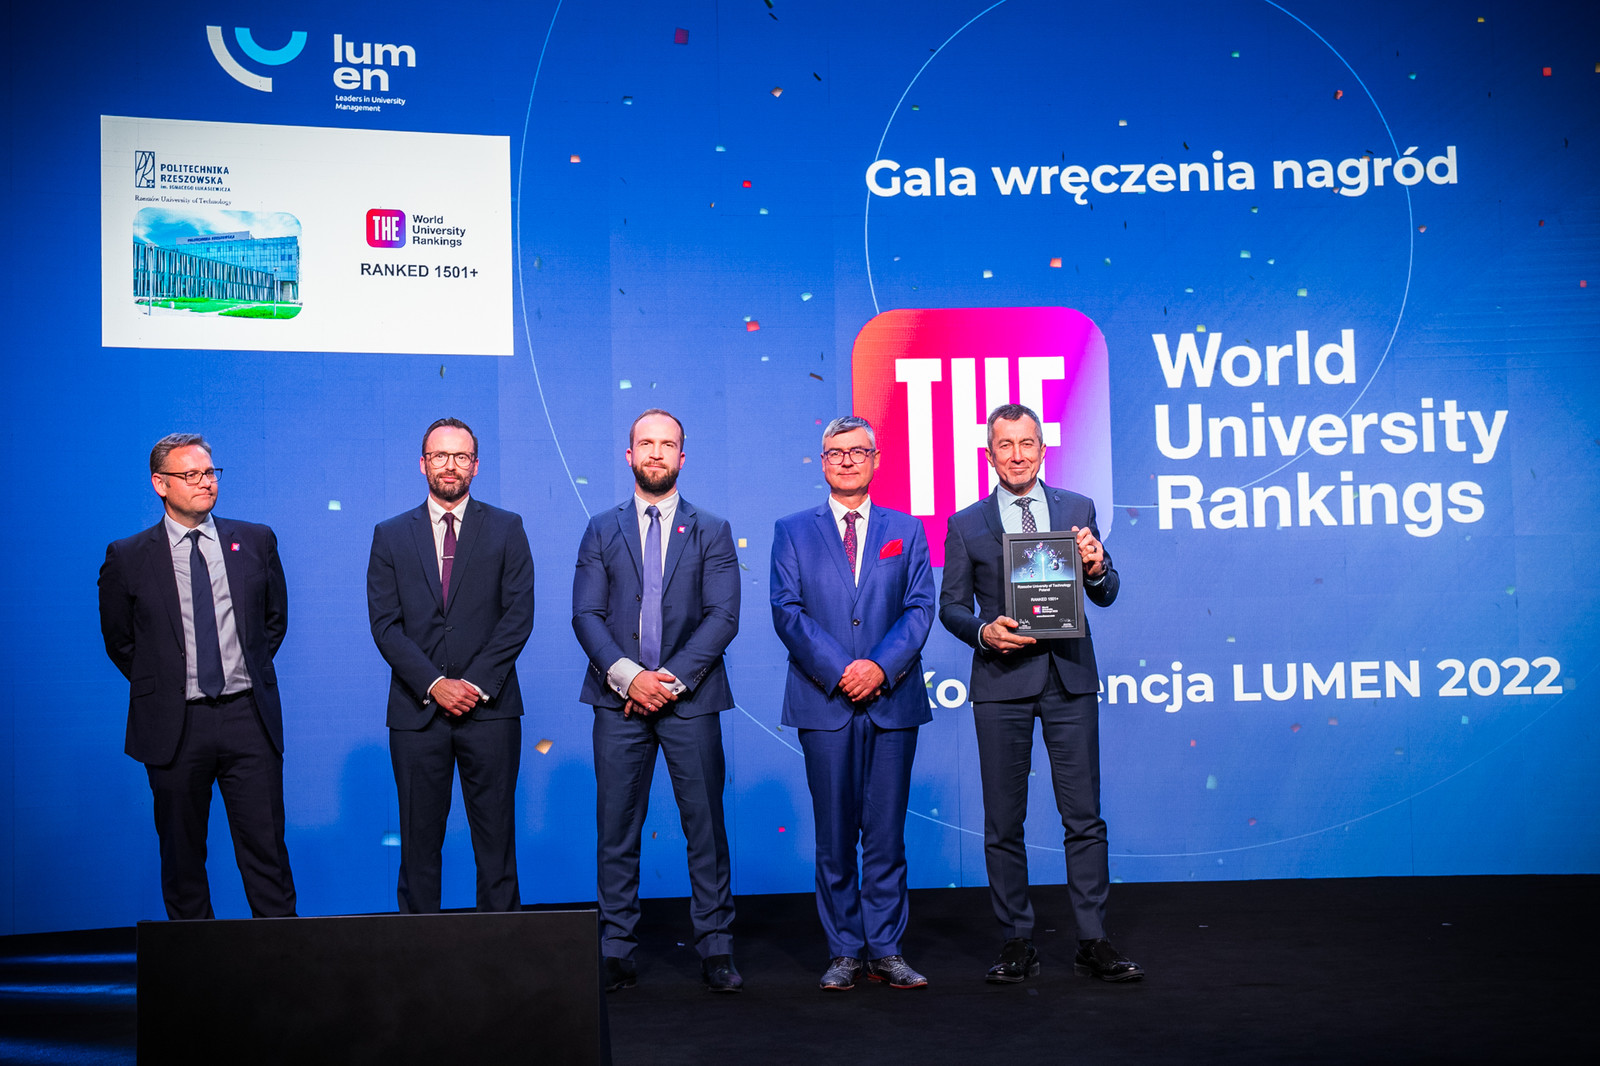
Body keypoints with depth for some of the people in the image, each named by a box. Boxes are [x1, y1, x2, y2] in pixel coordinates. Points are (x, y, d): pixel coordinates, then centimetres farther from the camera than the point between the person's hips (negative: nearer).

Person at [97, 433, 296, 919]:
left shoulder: (256, 541, 6)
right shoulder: (127, 558, 1)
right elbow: (118, 639, 11)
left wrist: (253, 672, 10)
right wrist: (160, 686, 7)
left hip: (248, 717, 1)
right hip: (174, 724, -1)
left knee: (265, 846, 2)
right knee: (182, 852, 8)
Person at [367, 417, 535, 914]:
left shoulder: (506, 529, 8)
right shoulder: (391, 535, 10)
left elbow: (518, 615, 0)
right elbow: (385, 624, 2)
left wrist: (477, 683, -10)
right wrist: (433, 684, -10)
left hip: (490, 709, -1)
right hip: (416, 710, 1)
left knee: (496, 839, 2)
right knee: (419, 840, 4)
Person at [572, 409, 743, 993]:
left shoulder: (712, 530, 9)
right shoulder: (602, 529, 11)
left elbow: (723, 616, -1)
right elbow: (586, 615, 2)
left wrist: (672, 677, -12)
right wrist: (628, 676, -12)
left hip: (691, 699, -1)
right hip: (619, 700, 1)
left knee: (705, 825, 1)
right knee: (617, 829, 3)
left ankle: (715, 949, 10)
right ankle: (616, 950, 11)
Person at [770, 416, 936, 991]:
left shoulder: (906, 530, 12)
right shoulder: (793, 531, 9)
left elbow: (920, 608, 3)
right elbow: (787, 611, -1)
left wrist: (880, 667, -13)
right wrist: (839, 671, -12)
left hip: (893, 700, 1)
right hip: (824, 702, -1)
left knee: (886, 832, 3)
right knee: (835, 835, 3)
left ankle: (886, 950, 12)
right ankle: (844, 951, 13)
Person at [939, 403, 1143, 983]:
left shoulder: (1078, 509, 8)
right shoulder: (966, 525, 5)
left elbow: (1105, 596, 8)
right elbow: (950, 606, 6)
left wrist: (1097, 569, -14)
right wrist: (984, 631, -13)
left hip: (1070, 679, 1)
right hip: (1001, 682, 0)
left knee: (1084, 817, 2)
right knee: (1003, 822, 4)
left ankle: (1092, 942, 10)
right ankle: (1017, 943, 15)